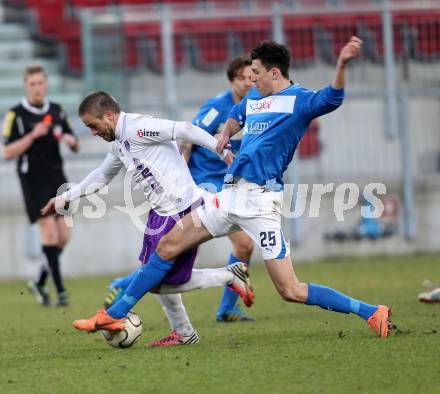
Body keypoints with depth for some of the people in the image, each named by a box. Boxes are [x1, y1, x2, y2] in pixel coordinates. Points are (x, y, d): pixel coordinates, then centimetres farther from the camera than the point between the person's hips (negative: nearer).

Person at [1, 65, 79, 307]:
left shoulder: (57, 111, 11)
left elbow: (75, 147, 17)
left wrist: (71, 141, -7)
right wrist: (32, 135, -18)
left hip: (57, 178, 5)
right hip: (33, 181, -5)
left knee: (62, 237, 2)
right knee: (49, 233, -13)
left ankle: (39, 283, 21)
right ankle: (60, 291, -10)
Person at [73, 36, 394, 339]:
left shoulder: (299, 100, -6)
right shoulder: (253, 98, 18)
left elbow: (332, 99, -27)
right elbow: (236, 117, 41)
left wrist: (342, 64, -45)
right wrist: (225, 135, 19)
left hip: (260, 201, -8)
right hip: (231, 195, 8)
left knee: (291, 291, -13)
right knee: (167, 246, 8)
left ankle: (372, 314, -3)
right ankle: (115, 315, 16)